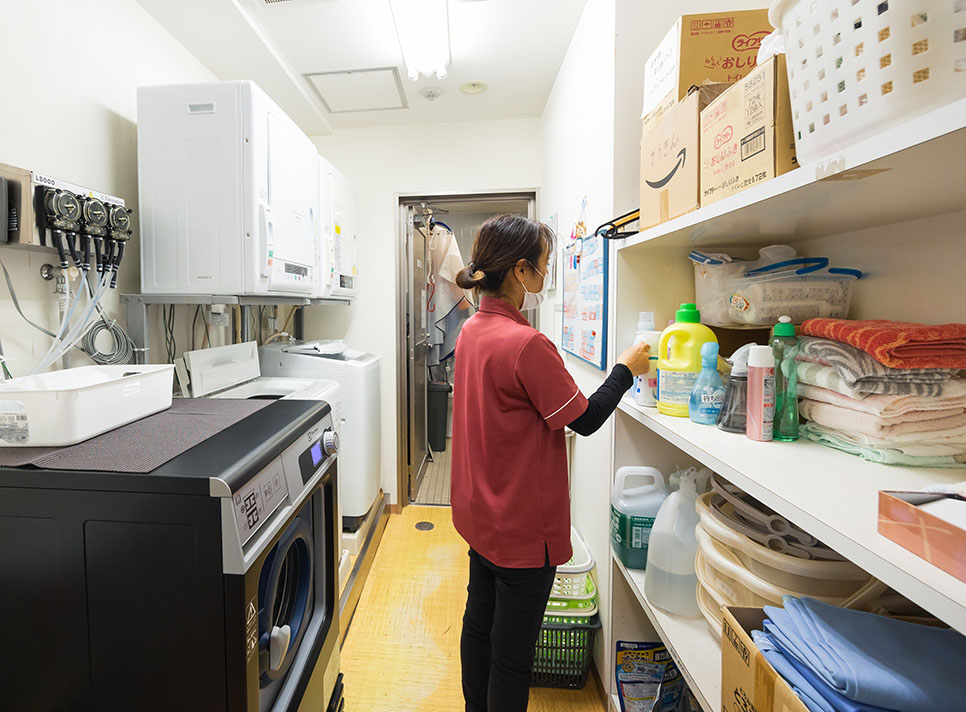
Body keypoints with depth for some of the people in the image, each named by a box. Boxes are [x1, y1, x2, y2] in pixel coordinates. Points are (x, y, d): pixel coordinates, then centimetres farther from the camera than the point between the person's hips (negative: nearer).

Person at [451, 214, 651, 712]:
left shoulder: (472, 331, 0)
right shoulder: (527, 344, -27)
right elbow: (586, 419, -17)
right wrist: (625, 369, -3)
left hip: (481, 515, 9)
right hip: (522, 527, -9)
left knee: (478, 626, 26)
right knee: (513, 657, 13)